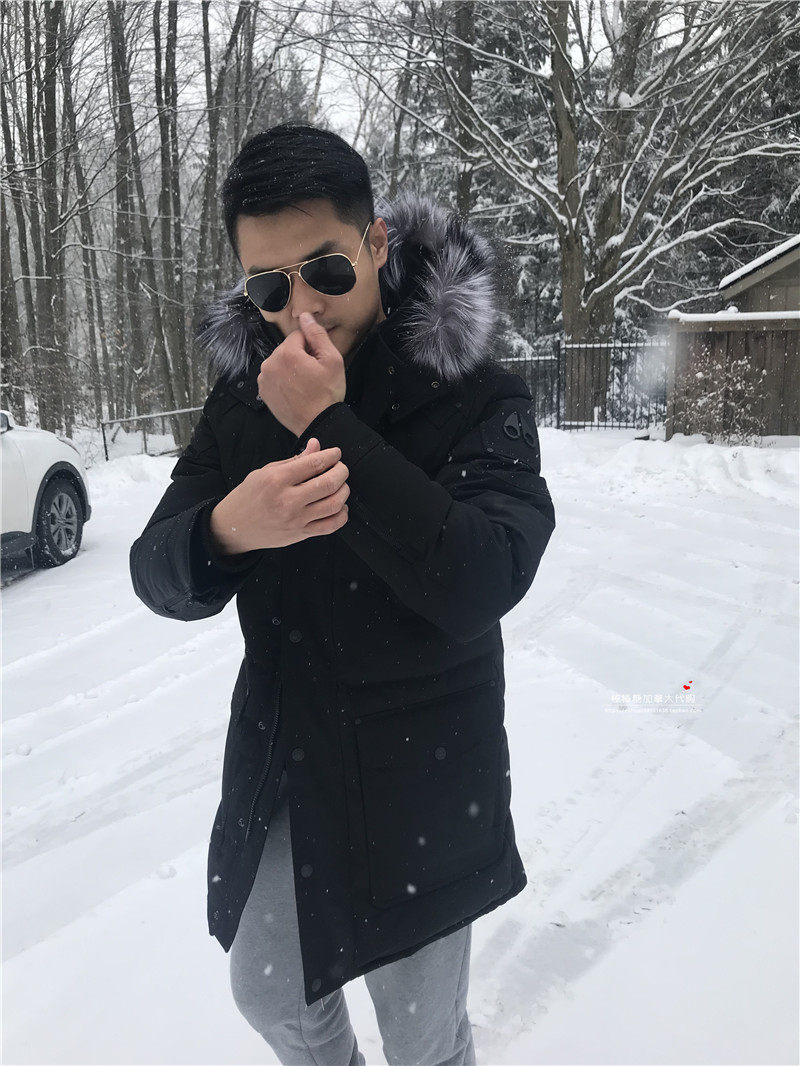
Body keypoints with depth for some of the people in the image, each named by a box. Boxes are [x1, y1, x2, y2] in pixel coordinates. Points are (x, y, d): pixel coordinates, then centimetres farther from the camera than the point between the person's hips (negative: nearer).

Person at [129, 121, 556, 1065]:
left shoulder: (474, 394, -16)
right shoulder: (242, 393, -3)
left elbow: (483, 585, -29)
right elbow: (160, 580, -7)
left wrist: (330, 425, -30)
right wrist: (228, 529, -30)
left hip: (420, 780, -4)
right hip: (276, 767, 5)